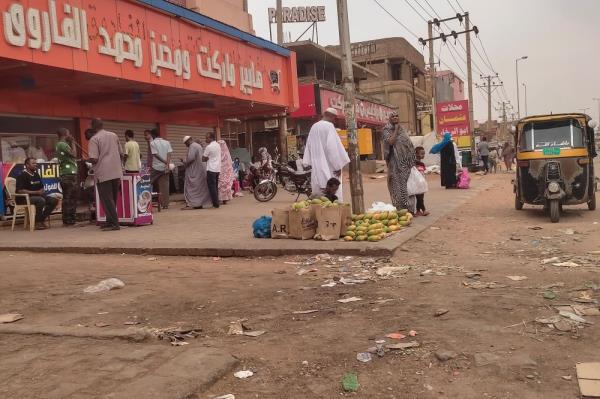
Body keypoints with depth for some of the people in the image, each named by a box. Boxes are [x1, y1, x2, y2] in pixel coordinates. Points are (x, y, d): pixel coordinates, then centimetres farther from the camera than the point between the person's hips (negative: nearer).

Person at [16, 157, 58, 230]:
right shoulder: (22, 176, -11)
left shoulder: (36, 175, 14)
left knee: (54, 200, -10)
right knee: (41, 200, -35)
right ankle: (37, 222, -23)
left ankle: (42, 219, -6)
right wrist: (36, 192, -21)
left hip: (37, 196, 8)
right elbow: (20, 191, -21)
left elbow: (41, 188, 23)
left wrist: (42, 191, -3)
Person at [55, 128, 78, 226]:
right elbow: (74, 154, -15)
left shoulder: (60, 144, 21)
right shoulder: (63, 144, -10)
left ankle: (68, 219, 16)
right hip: (69, 174, -10)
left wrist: (70, 143, 18)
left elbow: (71, 157, 19)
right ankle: (68, 220, -7)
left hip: (66, 174, 10)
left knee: (67, 198, 12)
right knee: (70, 198, -8)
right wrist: (72, 143, -3)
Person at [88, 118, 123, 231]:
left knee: (107, 199, -1)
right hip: (116, 172, 6)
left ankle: (114, 223, -5)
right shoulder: (114, 136, 9)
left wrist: (87, 160, 7)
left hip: (103, 174, -6)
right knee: (113, 198, 14)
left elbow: (94, 159, -13)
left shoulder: (94, 139, -7)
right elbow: (121, 153, 13)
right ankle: (110, 221, 19)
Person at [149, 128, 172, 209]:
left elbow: (156, 155, -12)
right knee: (165, 186, 5)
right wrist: (168, 164, -12)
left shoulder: (152, 143, -5)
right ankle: (165, 204, 4)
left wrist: (165, 162, -11)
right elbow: (169, 154, -4)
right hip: (165, 167, 4)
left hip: (156, 167, -4)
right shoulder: (167, 142, 7)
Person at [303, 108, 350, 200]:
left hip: (317, 167, 8)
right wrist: (338, 165, -14)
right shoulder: (329, 126, -11)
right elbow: (333, 146, -17)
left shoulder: (314, 127, 12)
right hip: (329, 167, -8)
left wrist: (311, 164, 17)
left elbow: (309, 146, 15)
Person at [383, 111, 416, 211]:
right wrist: (396, 130, -11)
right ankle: (400, 209, -6)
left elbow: (409, 144, 19)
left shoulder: (402, 130, 17)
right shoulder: (387, 130, -2)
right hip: (396, 162, -6)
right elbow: (391, 142, -20)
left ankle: (409, 208, 11)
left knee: (406, 184, 6)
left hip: (405, 161, 6)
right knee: (398, 185, -8)